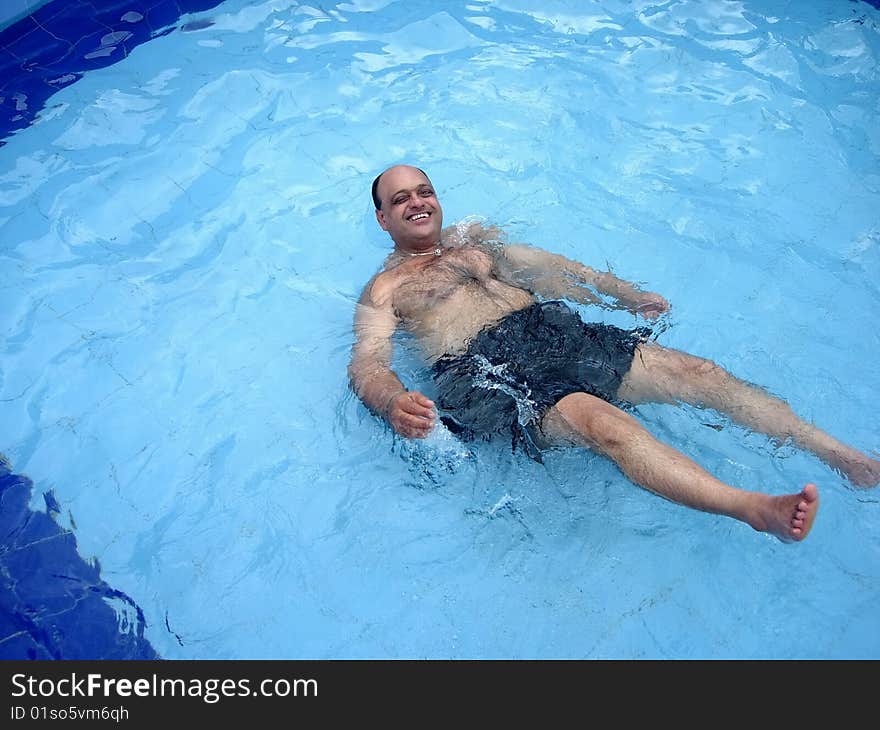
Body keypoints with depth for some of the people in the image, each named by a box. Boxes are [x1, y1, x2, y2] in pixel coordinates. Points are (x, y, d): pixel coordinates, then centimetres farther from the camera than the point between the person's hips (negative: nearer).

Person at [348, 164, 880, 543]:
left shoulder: (473, 237, 28)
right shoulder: (386, 288, 12)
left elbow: (542, 264, 27)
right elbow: (367, 364, -2)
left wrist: (625, 294, 16)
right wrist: (394, 404, -27)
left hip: (552, 328, 6)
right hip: (481, 370, -5)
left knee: (695, 371, -9)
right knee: (600, 420, -35)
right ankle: (757, 509, -44)